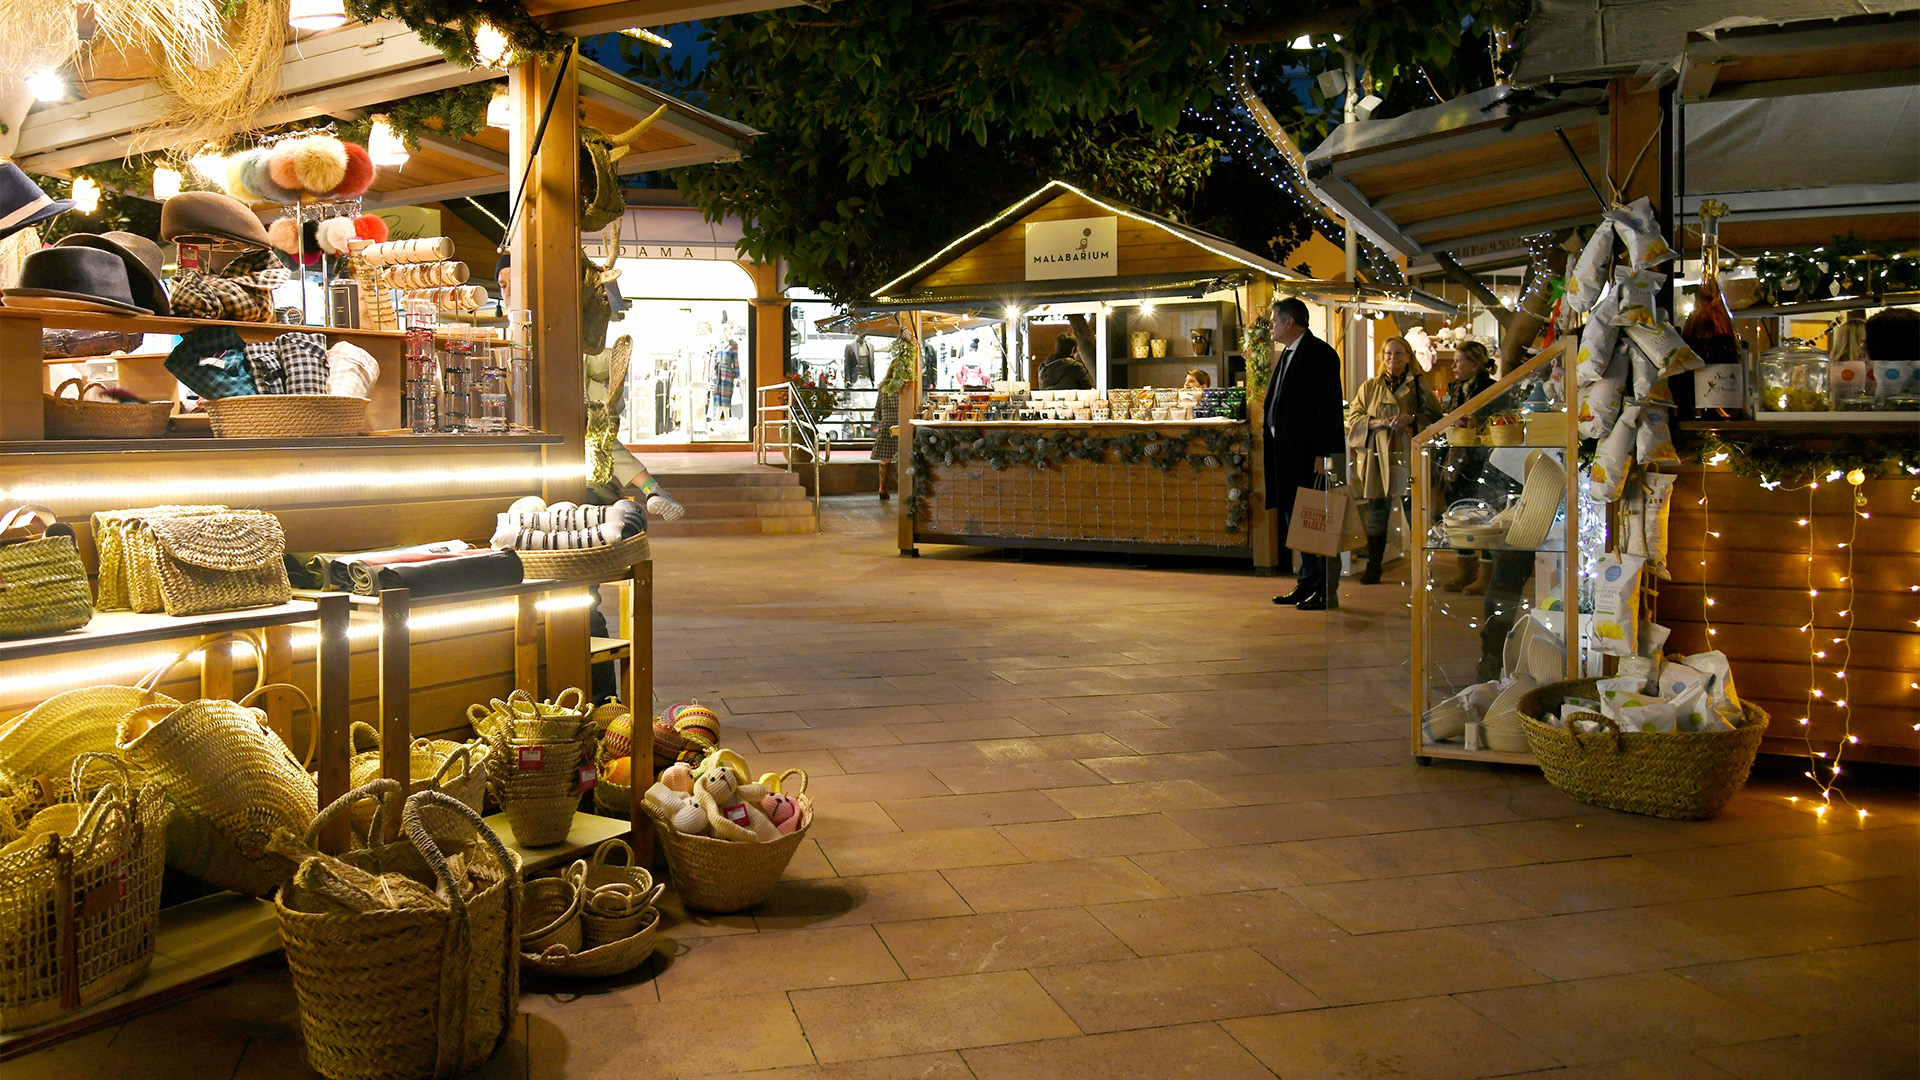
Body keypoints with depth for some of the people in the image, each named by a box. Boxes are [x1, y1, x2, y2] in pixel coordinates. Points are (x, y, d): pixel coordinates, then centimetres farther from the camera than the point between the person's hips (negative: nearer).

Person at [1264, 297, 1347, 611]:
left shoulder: (1320, 353, -9)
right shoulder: (1286, 355, 19)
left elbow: (1328, 407, -14)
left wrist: (1322, 454, -20)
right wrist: (1272, 446, 15)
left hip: (1308, 454, -9)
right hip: (1286, 453, 9)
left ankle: (1326, 591, -1)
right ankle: (1307, 584, 18)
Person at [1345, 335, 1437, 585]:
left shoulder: (1419, 387, 9)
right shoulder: (1369, 388, 13)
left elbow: (1433, 415, 3)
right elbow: (1353, 417, 7)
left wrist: (1412, 419, -15)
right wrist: (1376, 422, -11)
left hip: (1407, 455, -1)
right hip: (1377, 458, 1)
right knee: (1376, 514, 3)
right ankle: (1373, 569, 9)